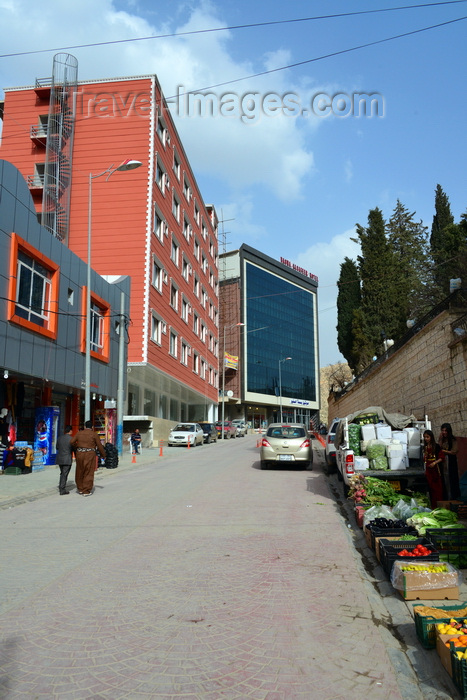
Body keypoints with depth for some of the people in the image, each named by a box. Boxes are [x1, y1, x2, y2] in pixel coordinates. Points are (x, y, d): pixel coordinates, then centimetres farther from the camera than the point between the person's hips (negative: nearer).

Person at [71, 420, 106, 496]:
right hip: (90, 455, -3)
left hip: (80, 454, 3)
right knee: (88, 473, 3)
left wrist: (76, 449, 21)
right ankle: (86, 491, 4)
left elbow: (72, 442, 3)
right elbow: (99, 446, -2)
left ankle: (80, 489, 26)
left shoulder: (79, 433, 7)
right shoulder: (94, 434, -2)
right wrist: (103, 455, 11)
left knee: (80, 472, 17)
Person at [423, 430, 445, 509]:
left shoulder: (436, 447, -7)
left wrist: (435, 462, -20)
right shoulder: (425, 447, 10)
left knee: (438, 487, -3)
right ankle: (433, 506, 13)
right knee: (431, 488, 7)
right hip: (428, 470, 5)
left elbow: (442, 457, -9)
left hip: (436, 469, -5)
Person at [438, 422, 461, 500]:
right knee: (444, 480, 1)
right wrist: (440, 439, -9)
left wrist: (443, 451, -5)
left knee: (451, 479, 2)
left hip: (451, 462, -3)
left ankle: (453, 496, 12)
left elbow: (453, 452, -9)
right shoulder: (441, 439, 6)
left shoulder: (453, 440, -6)